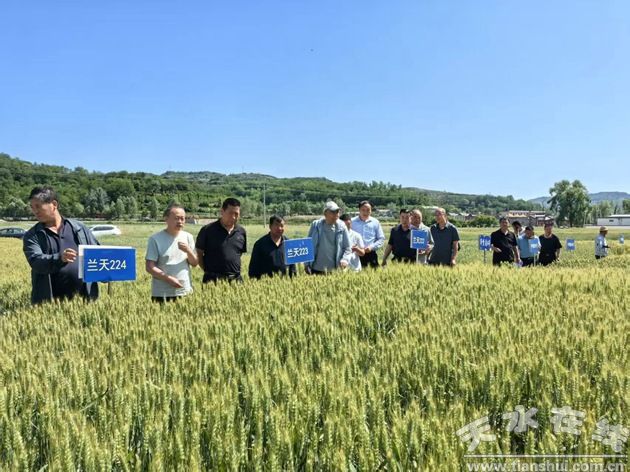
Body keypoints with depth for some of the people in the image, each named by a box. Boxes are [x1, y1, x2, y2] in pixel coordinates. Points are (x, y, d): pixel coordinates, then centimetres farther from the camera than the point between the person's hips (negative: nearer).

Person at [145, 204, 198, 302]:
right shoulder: (155, 239, -5)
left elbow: (195, 264, 7)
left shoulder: (188, 237, 6)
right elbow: (149, 267, -8)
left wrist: (188, 251, -12)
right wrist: (169, 278, -18)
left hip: (185, 292, 3)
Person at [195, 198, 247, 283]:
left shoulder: (241, 232, 8)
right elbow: (199, 254, 3)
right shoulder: (208, 230, -3)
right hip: (213, 279, -3)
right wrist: (208, 271, -2)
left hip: (236, 279, 3)